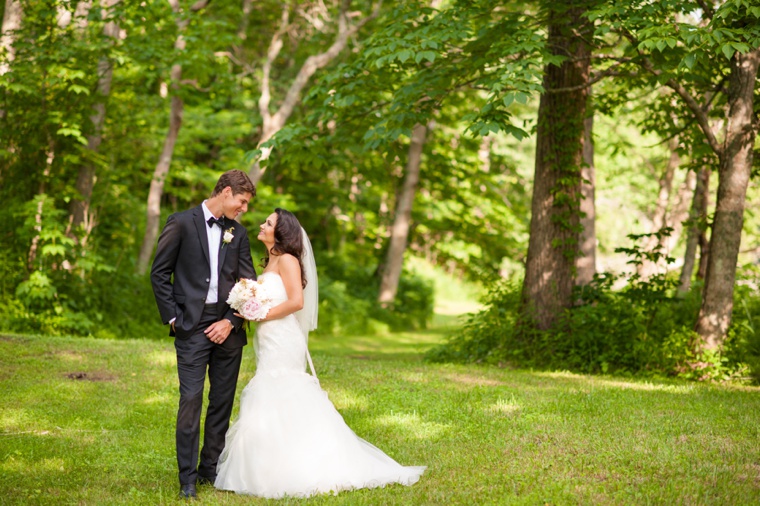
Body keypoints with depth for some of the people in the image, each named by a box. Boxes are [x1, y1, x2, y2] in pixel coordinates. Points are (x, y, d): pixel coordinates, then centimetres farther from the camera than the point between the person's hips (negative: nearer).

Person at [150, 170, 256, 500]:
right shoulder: (182, 223, -1)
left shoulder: (238, 233, 12)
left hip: (228, 326, 5)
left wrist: (231, 321, -3)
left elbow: (249, 283, 10)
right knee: (191, 400, -8)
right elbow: (159, 273, 0)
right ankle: (188, 479, -3)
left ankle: (212, 469, 19)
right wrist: (172, 318, -5)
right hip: (193, 325, -5)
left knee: (223, 402, 8)